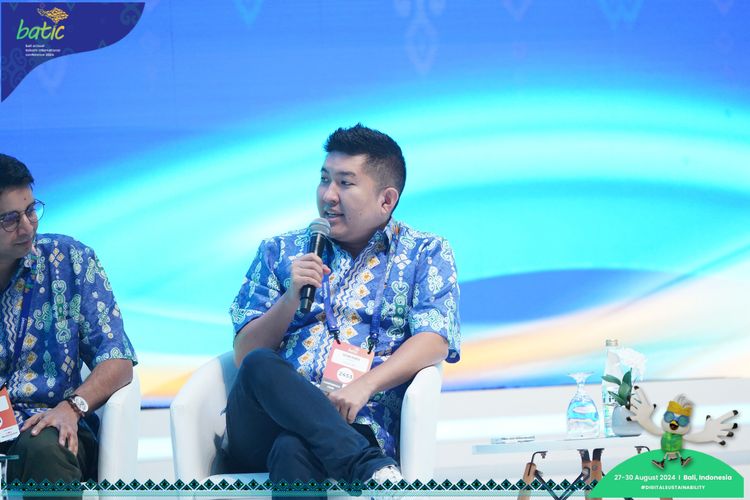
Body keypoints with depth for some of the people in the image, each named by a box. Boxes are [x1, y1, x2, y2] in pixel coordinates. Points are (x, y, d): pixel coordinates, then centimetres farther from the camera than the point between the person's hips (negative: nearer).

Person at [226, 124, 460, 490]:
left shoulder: (426, 254, 15)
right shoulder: (281, 253, 21)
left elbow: (434, 341, -2)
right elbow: (245, 356, 13)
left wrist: (365, 385, -20)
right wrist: (290, 298, -5)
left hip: (357, 429, -3)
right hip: (263, 431, 3)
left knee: (293, 449, -40)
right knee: (261, 366, -35)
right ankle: (373, 472, -45)